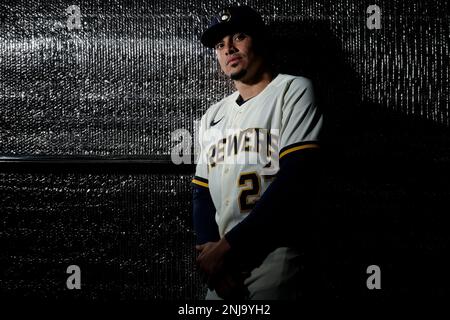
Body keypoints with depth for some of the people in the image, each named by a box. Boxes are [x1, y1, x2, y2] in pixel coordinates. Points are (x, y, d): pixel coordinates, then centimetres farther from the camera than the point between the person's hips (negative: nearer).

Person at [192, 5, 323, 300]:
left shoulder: (293, 90, -1)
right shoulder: (213, 116, 17)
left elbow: (295, 179, -13)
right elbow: (202, 192, 14)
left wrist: (228, 245, -14)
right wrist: (210, 249, -6)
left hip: (275, 256, -5)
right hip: (220, 259, 5)